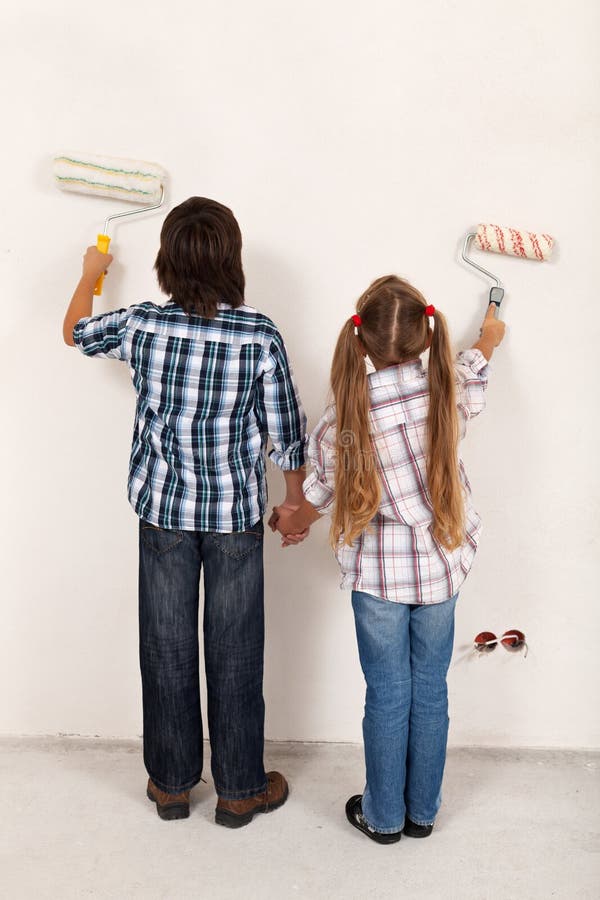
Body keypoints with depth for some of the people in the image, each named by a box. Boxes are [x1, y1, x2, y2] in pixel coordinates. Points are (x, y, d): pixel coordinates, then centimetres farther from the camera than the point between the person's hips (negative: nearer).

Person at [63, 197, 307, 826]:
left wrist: (90, 273, 31)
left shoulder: (141, 325, -10)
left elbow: (74, 331, 12)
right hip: (237, 514, -1)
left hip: (163, 510, 2)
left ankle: (170, 783, 33)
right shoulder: (261, 336, -15)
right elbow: (286, 431, -9)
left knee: (166, 646, 15)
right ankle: (240, 788, 29)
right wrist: (297, 503, 8)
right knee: (234, 651, 12)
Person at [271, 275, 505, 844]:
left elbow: (323, 491, -3)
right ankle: (422, 812, 34)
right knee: (430, 690, 16)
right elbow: (470, 368, 14)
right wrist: (489, 338, 38)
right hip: (442, 564, 3)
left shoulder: (344, 416, -19)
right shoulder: (450, 391, -12)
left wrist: (295, 521, 20)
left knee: (387, 695, 12)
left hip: (378, 572, -2)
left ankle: (383, 815, 31)